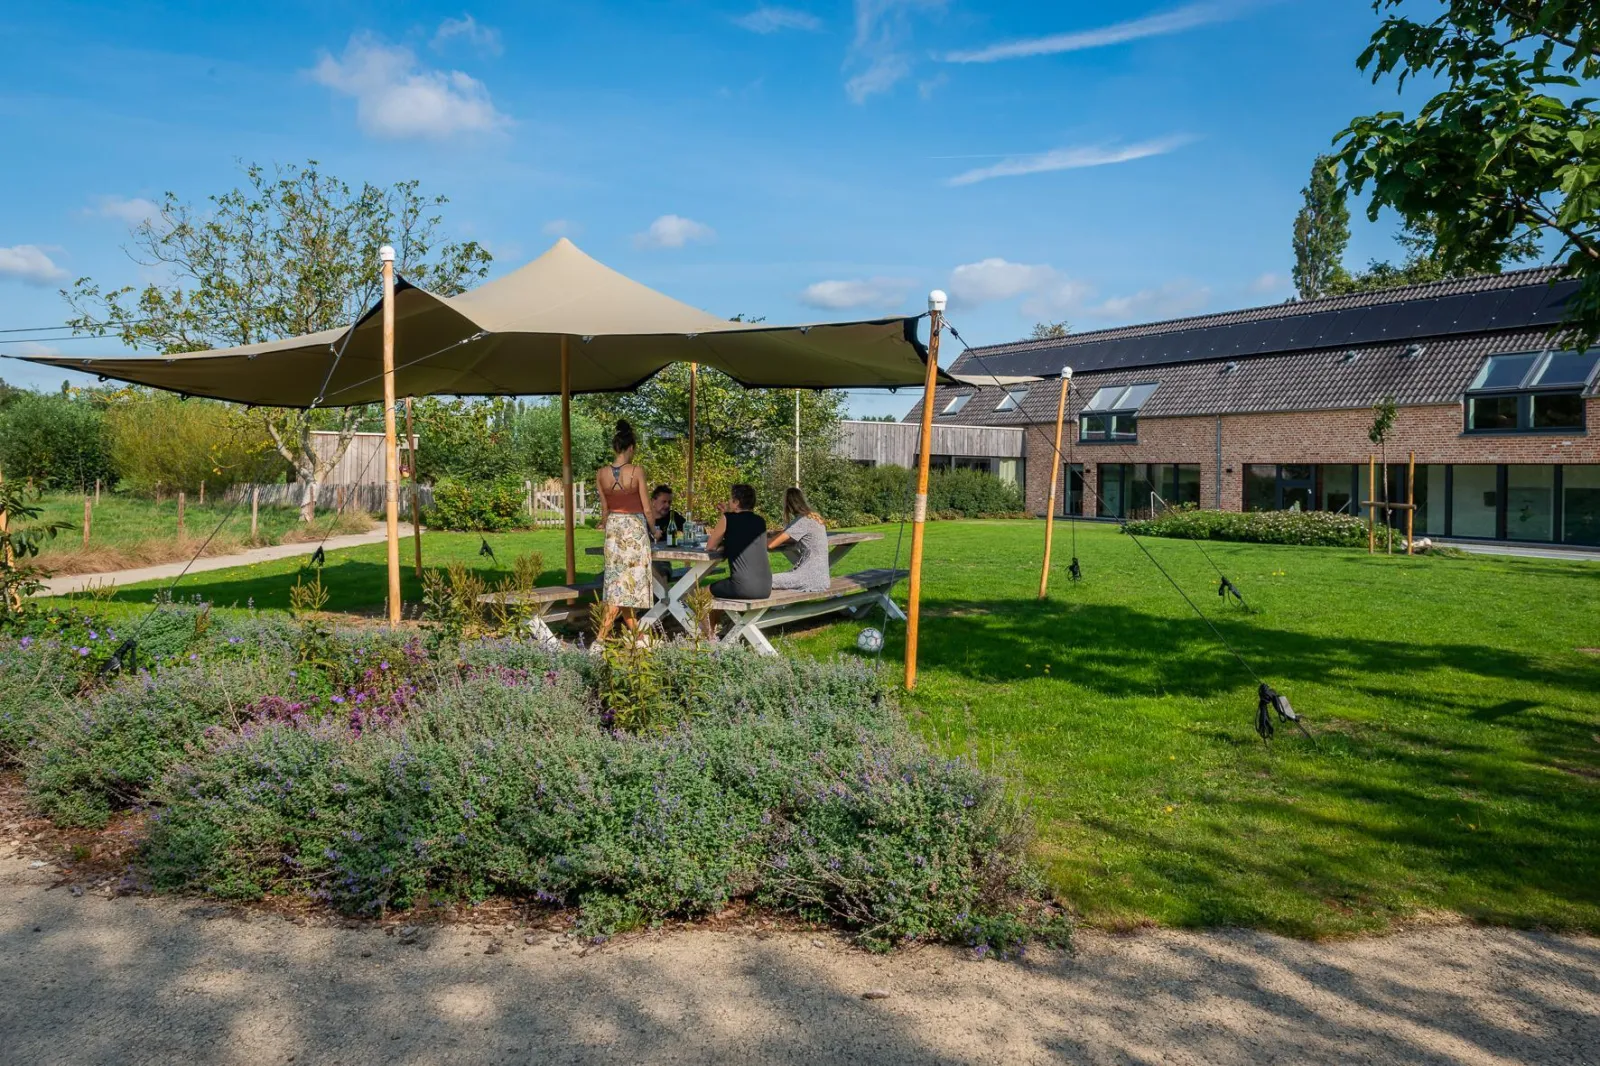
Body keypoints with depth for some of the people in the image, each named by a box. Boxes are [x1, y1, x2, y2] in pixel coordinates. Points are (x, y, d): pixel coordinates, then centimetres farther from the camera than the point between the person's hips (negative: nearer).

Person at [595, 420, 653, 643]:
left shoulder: (601, 473, -2)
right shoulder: (636, 471, -12)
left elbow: (605, 508, 7)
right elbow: (646, 508, -7)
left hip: (614, 527, 4)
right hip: (635, 527, -4)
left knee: (618, 580, 12)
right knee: (631, 578, 0)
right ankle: (601, 635, -7)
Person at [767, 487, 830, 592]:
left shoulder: (802, 521, -13)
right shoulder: (814, 517, 13)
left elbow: (770, 545, -15)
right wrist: (779, 535, 12)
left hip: (812, 577, -9)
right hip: (819, 575, 9)